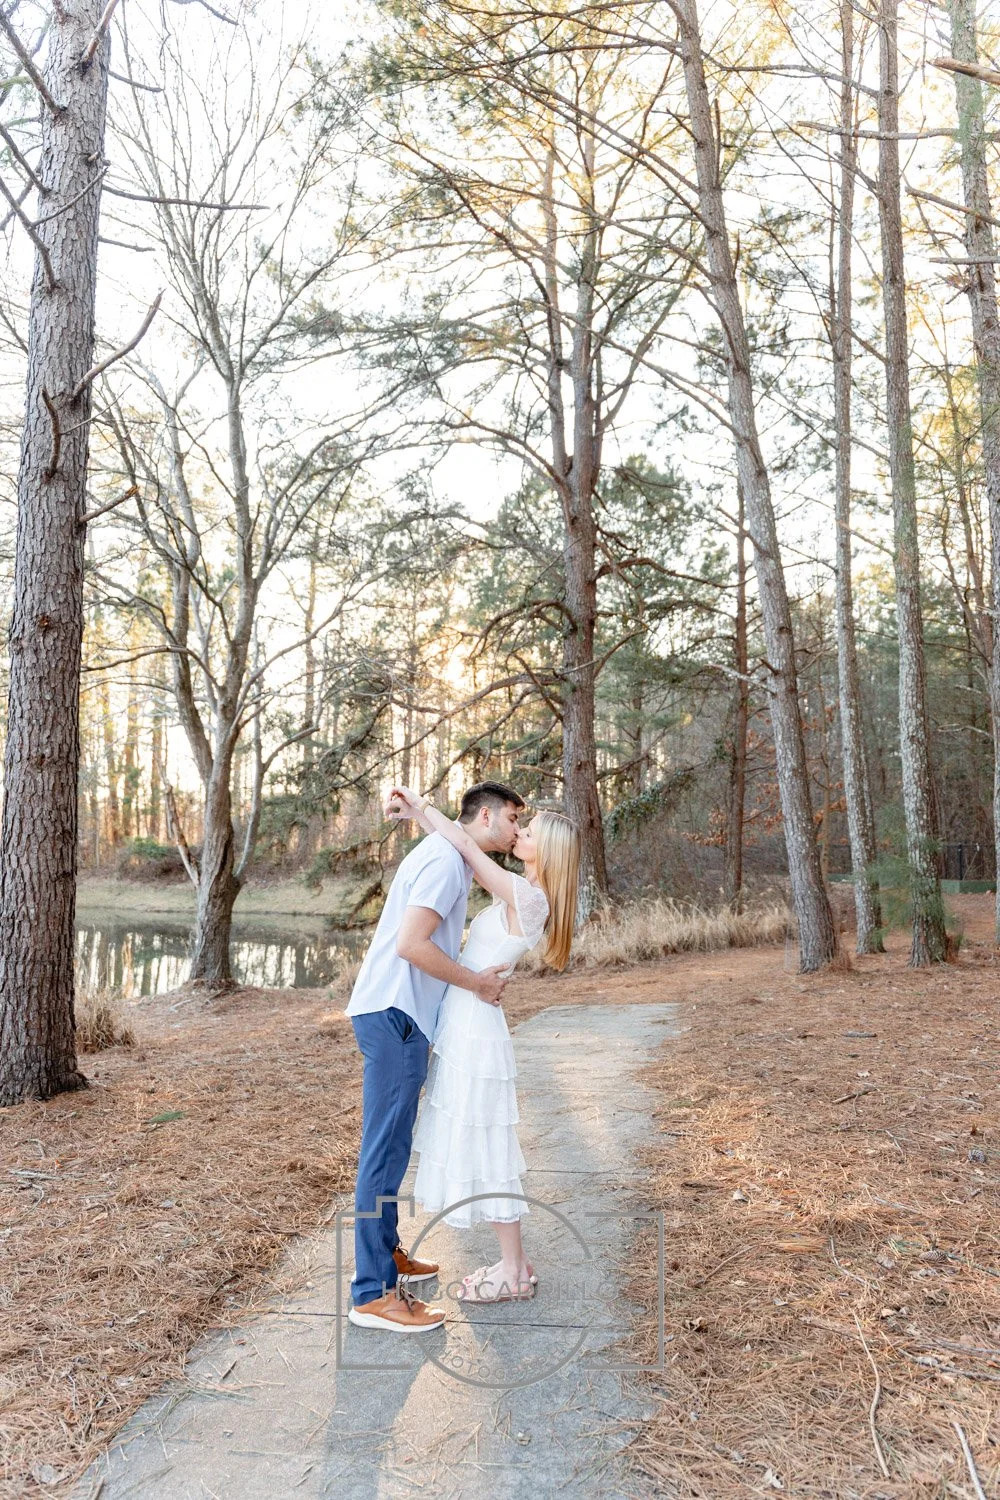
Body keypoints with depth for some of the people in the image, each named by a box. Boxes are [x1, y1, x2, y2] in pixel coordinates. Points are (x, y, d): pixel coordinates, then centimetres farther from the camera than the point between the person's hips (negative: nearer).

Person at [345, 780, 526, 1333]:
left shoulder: (450, 858, 18)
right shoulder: (446, 859, -14)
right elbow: (411, 944, -23)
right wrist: (476, 982, -13)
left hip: (397, 1016, 11)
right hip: (394, 1016, -11)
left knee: (391, 1147, 19)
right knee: (386, 1151, -7)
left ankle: (385, 1253, 32)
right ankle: (373, 1293, -1)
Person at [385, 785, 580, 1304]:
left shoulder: (528, 898, -18)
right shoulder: (520, 893, 8)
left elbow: (465, 844, -19)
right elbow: (467, 850, 14)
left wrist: (419, 804, -7)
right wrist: (416, 813, 3)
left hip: (475, 1031, -10)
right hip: (464, 1027, 10)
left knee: (482, 1149, 3)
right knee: (477, 1146, 17)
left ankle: (514, 1273, 17)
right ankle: (514, 1262, 28)